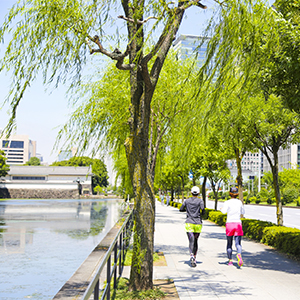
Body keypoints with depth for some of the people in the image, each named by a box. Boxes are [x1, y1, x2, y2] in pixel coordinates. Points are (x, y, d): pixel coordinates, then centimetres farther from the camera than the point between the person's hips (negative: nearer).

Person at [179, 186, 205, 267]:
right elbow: (203, 209, -17)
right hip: (198, 223, 0)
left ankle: (191, 255, -35)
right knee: (195, 241, 16)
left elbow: (181, 209, 12)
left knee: (191, 241, -8)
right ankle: (194, 259, 19)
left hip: (189, 223, 0)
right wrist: (202, 213, 5)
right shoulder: (200, 201, -2)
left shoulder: (187, 200, 5)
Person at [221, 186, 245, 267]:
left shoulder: (227, 202, -4)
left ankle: (230, 261, 11)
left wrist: (221, 209, 1)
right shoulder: (239, 202, 7)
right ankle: (239, 255, -33)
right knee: (238, 243, -4)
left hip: (229, 224, -1)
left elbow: (224, 211, -20)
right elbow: (243, 212, 20)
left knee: (229, 244, 12)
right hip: (238, 224, 1)